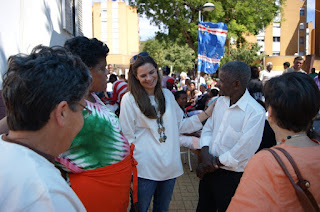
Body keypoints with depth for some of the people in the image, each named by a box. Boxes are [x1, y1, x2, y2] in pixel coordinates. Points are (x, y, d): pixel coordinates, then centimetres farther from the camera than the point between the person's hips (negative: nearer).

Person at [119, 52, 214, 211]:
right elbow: (127, 138, -6)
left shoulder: (167, 95, 8)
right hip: (144, 169, -5)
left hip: (170, 167, 5)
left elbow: (180, 125, 13)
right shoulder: (130, 99, -7)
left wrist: (208, 112, 7)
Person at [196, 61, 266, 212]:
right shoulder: (220, 101, 3)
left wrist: (215, 163, -14)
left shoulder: (256, 112, -20)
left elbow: (243, 152, -21)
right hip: (209, 170, 6)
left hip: (231, 177, -6)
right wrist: (205, 153, -10)